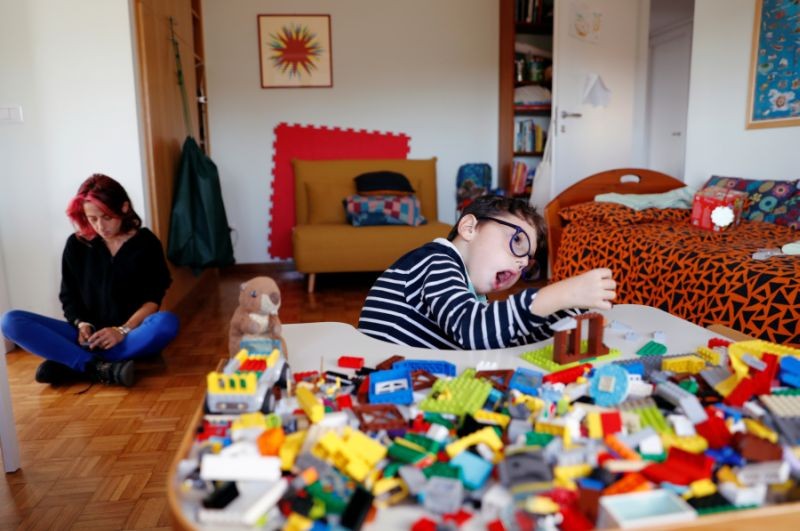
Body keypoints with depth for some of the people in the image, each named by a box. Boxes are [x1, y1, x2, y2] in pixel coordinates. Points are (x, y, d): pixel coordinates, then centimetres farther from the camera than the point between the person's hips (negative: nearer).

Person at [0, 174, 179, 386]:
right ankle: (100, 367, -32)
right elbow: (69, 297, 9)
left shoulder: (146, 243, -1)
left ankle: (69, 364, -28)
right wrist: (81, 324, -12)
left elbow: (152, 299, -6)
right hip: (88, 336, 3)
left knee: (167, 322, -35)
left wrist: (123, 330, -21)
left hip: (132, 335, -3)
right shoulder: (76, 245, 5)